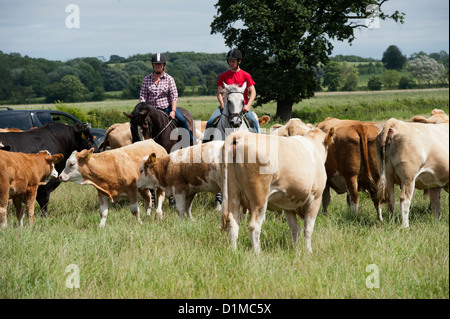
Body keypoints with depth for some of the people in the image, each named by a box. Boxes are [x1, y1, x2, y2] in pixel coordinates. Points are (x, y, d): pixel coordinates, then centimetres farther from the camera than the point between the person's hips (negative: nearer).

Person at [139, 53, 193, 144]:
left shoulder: (169, 79, 0)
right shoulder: (147, 79, 4)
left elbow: (174, 96, -5)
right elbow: (143, 96, 3)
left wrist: (173, 111, -17)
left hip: (166, 107, -1)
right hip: (151, 108, 1)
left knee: (182, 120, -21)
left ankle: (191, 141, -6)